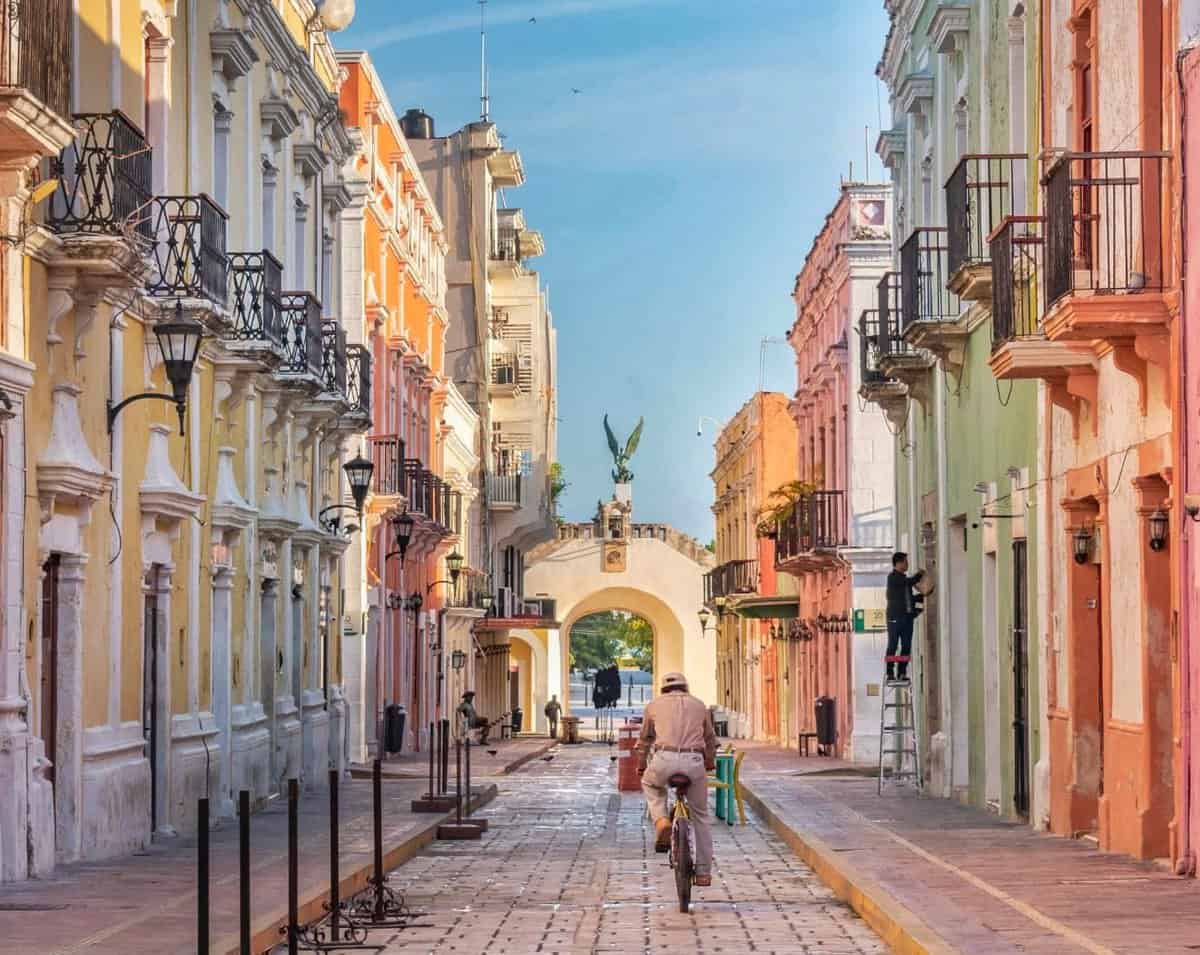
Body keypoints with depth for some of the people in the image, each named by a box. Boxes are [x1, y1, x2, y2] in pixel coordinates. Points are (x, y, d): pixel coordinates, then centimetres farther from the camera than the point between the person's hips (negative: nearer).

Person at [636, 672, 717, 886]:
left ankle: (661, 821, 8)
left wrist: (641, 766, 48)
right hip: (694, 762, 1)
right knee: (700, 816, 17)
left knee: (650, 784, 34)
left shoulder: (654, 705, 20)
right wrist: (710, 762, 55)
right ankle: (704, 873, 17)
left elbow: (644, 740, 31)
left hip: (664, 760, -1)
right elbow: (710, 738, 37)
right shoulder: (699, 705, 23)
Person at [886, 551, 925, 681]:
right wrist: (919, 574, 1)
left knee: (906, 646, 3)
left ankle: (902, 672, 6)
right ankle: (890, 673, -2)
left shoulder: (904, 578, 20)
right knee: (893, 646, -5)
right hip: (895, 617, -7)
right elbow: (910, 582, -15)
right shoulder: (892, 577, -4)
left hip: (907, 616, 7)